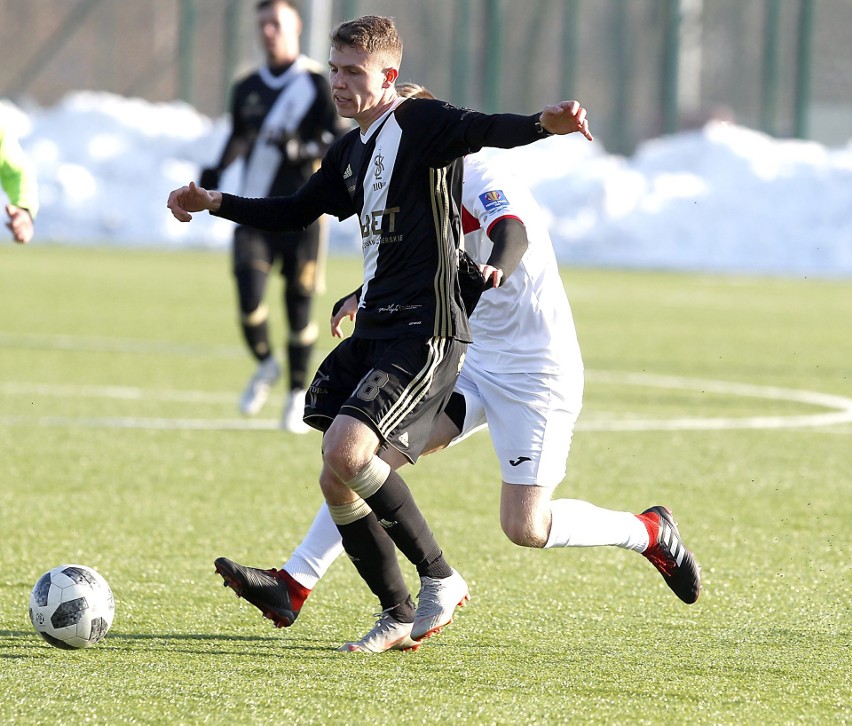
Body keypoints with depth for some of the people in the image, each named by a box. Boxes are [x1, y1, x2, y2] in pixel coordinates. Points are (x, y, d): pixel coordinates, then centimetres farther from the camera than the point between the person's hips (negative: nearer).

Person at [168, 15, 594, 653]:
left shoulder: (422, 124, -9)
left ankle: (440, 580, -10)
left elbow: (485, 130, -29)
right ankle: (399, 618, 13)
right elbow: (298, 211, 33)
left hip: (428, 332, -9)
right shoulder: (353, 150, 17)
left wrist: (545, 124, -49)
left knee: (346, 451, -23)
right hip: (373, 331, 9)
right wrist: (216, 204, 33)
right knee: (336, 480, 3)